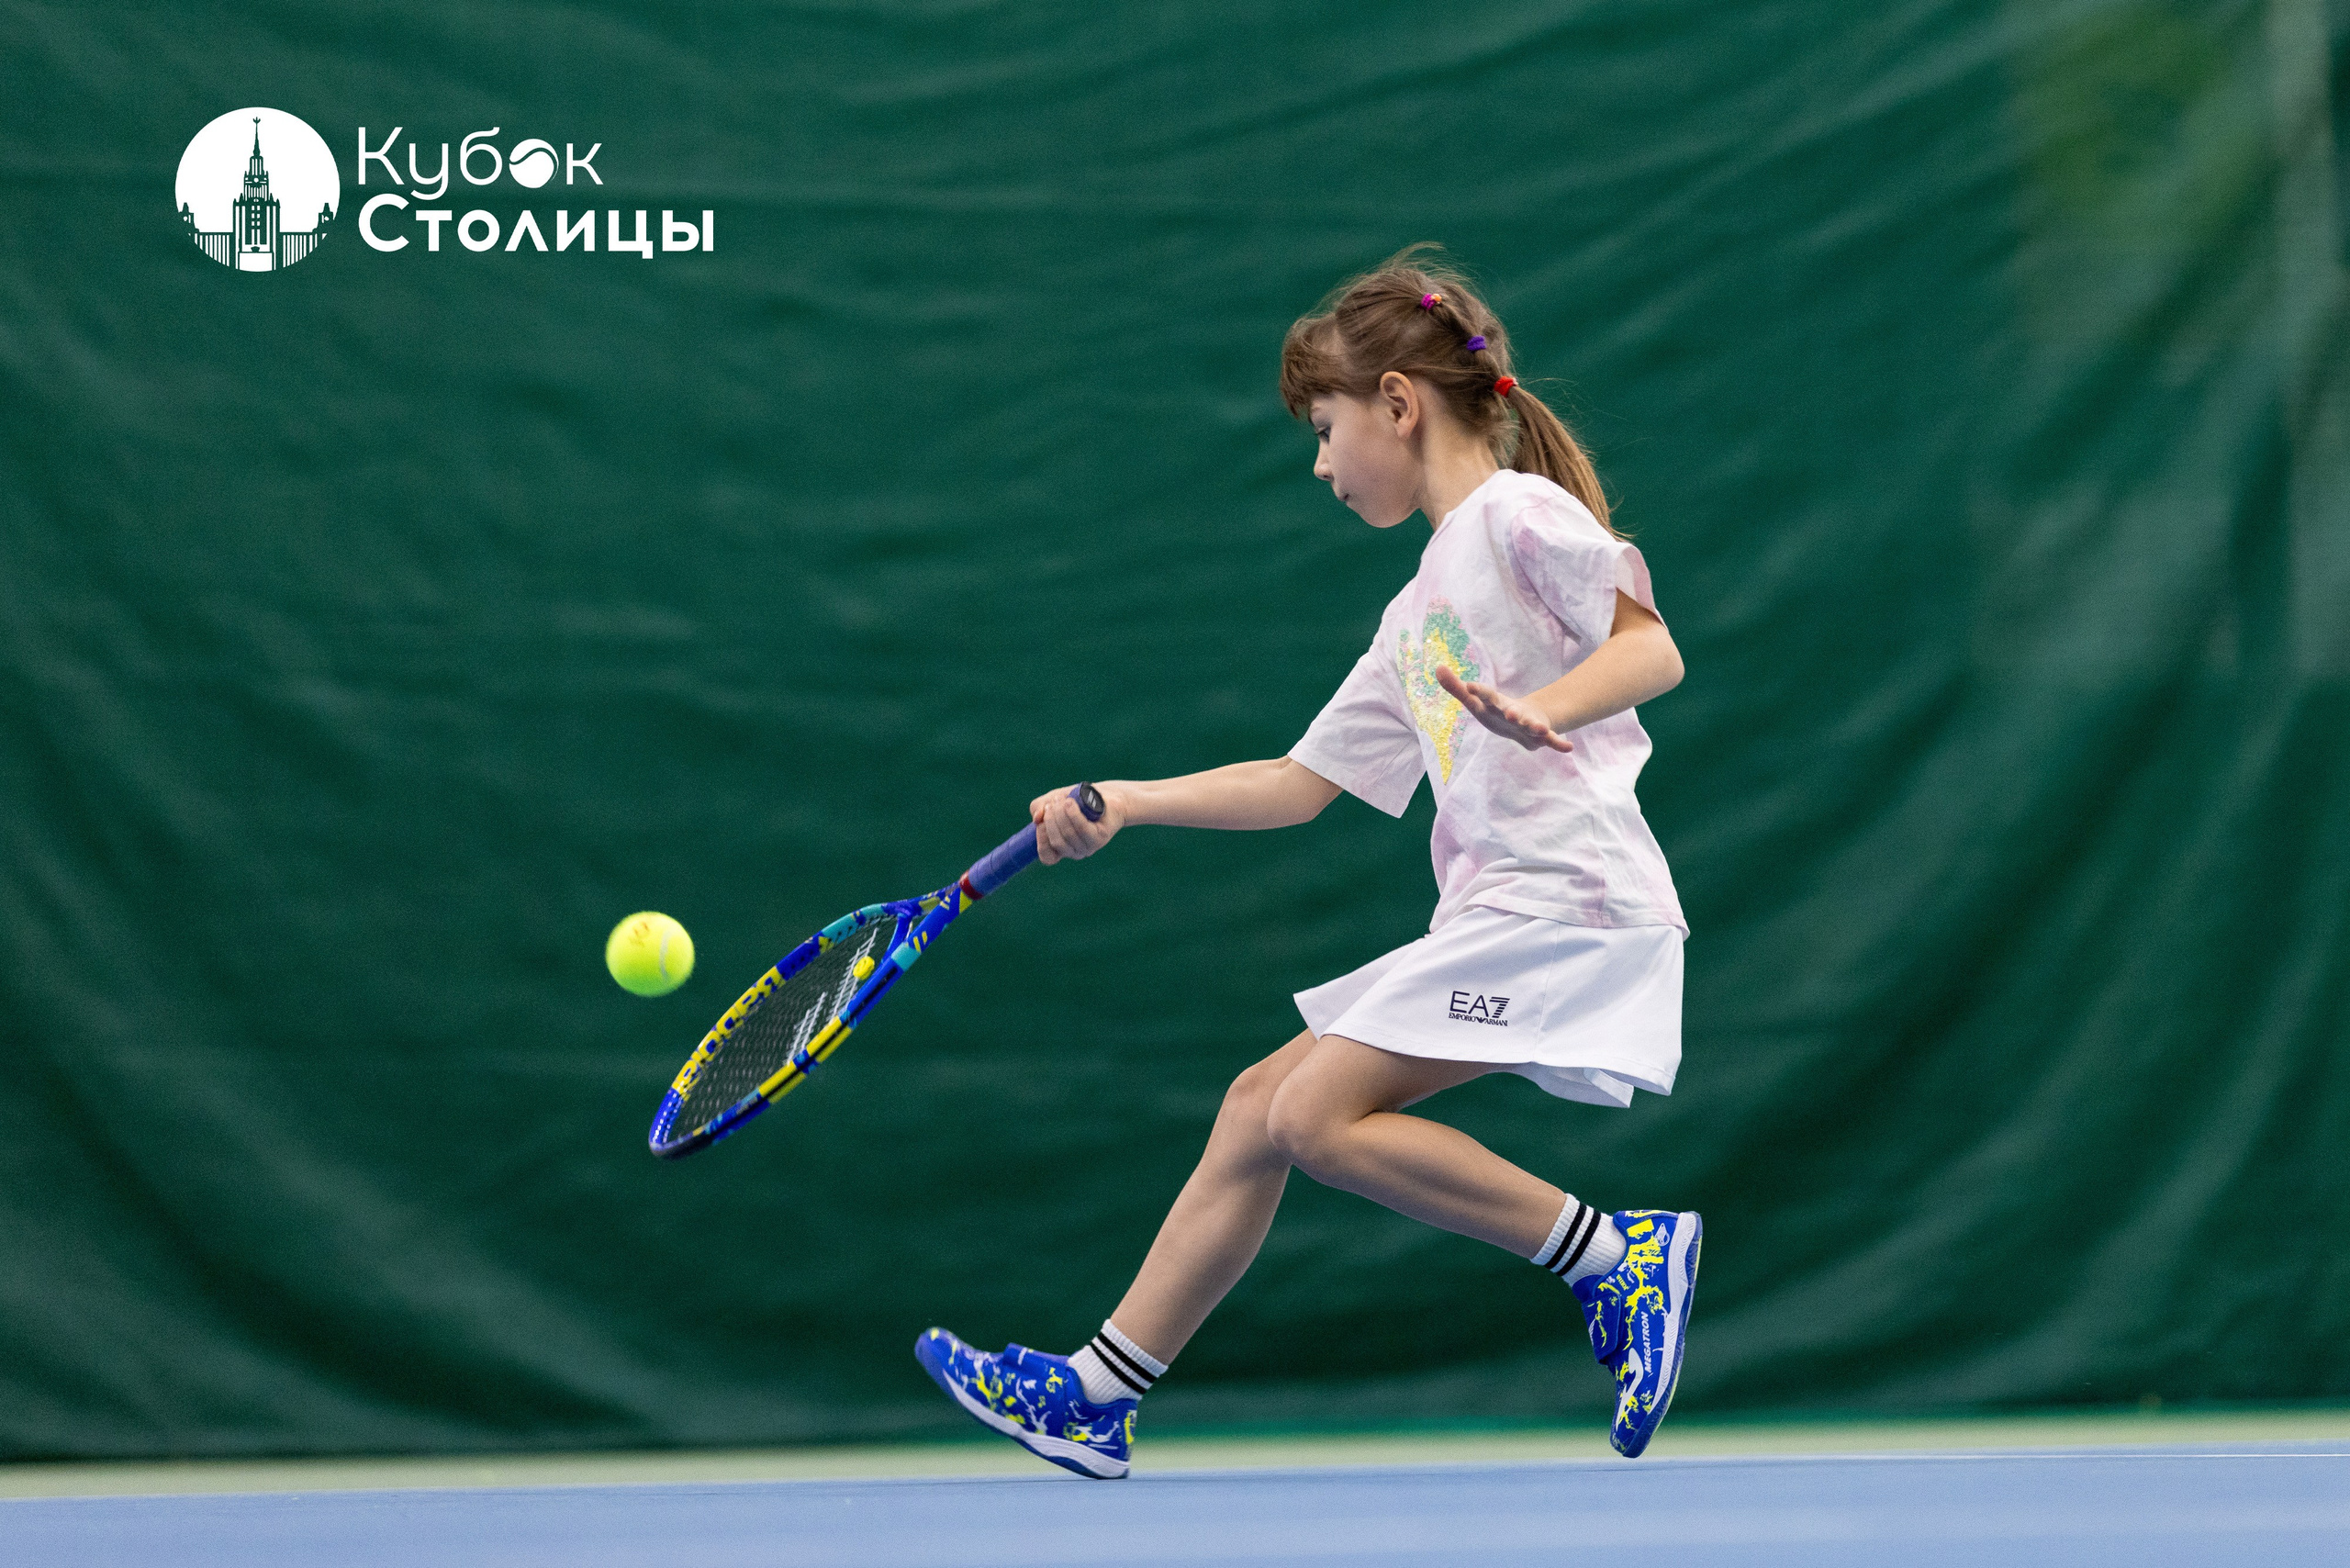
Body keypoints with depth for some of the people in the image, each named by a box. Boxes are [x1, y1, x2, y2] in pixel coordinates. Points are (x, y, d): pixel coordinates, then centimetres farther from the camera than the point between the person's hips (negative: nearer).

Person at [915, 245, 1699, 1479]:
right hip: (1491, 916, 9)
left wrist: (1538, 707, -31)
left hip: (1569, 896, -9)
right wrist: (1120, 806, 19)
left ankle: (1618, 1254, -13)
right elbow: (1298, 784, 25)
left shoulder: (1520, 514, -3)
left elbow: (1654, 649, -14)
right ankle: (1096, 1393, 13)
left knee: (1322, 1117, -17)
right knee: (1260, 1102, 8)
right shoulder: (1418, 614, 23)